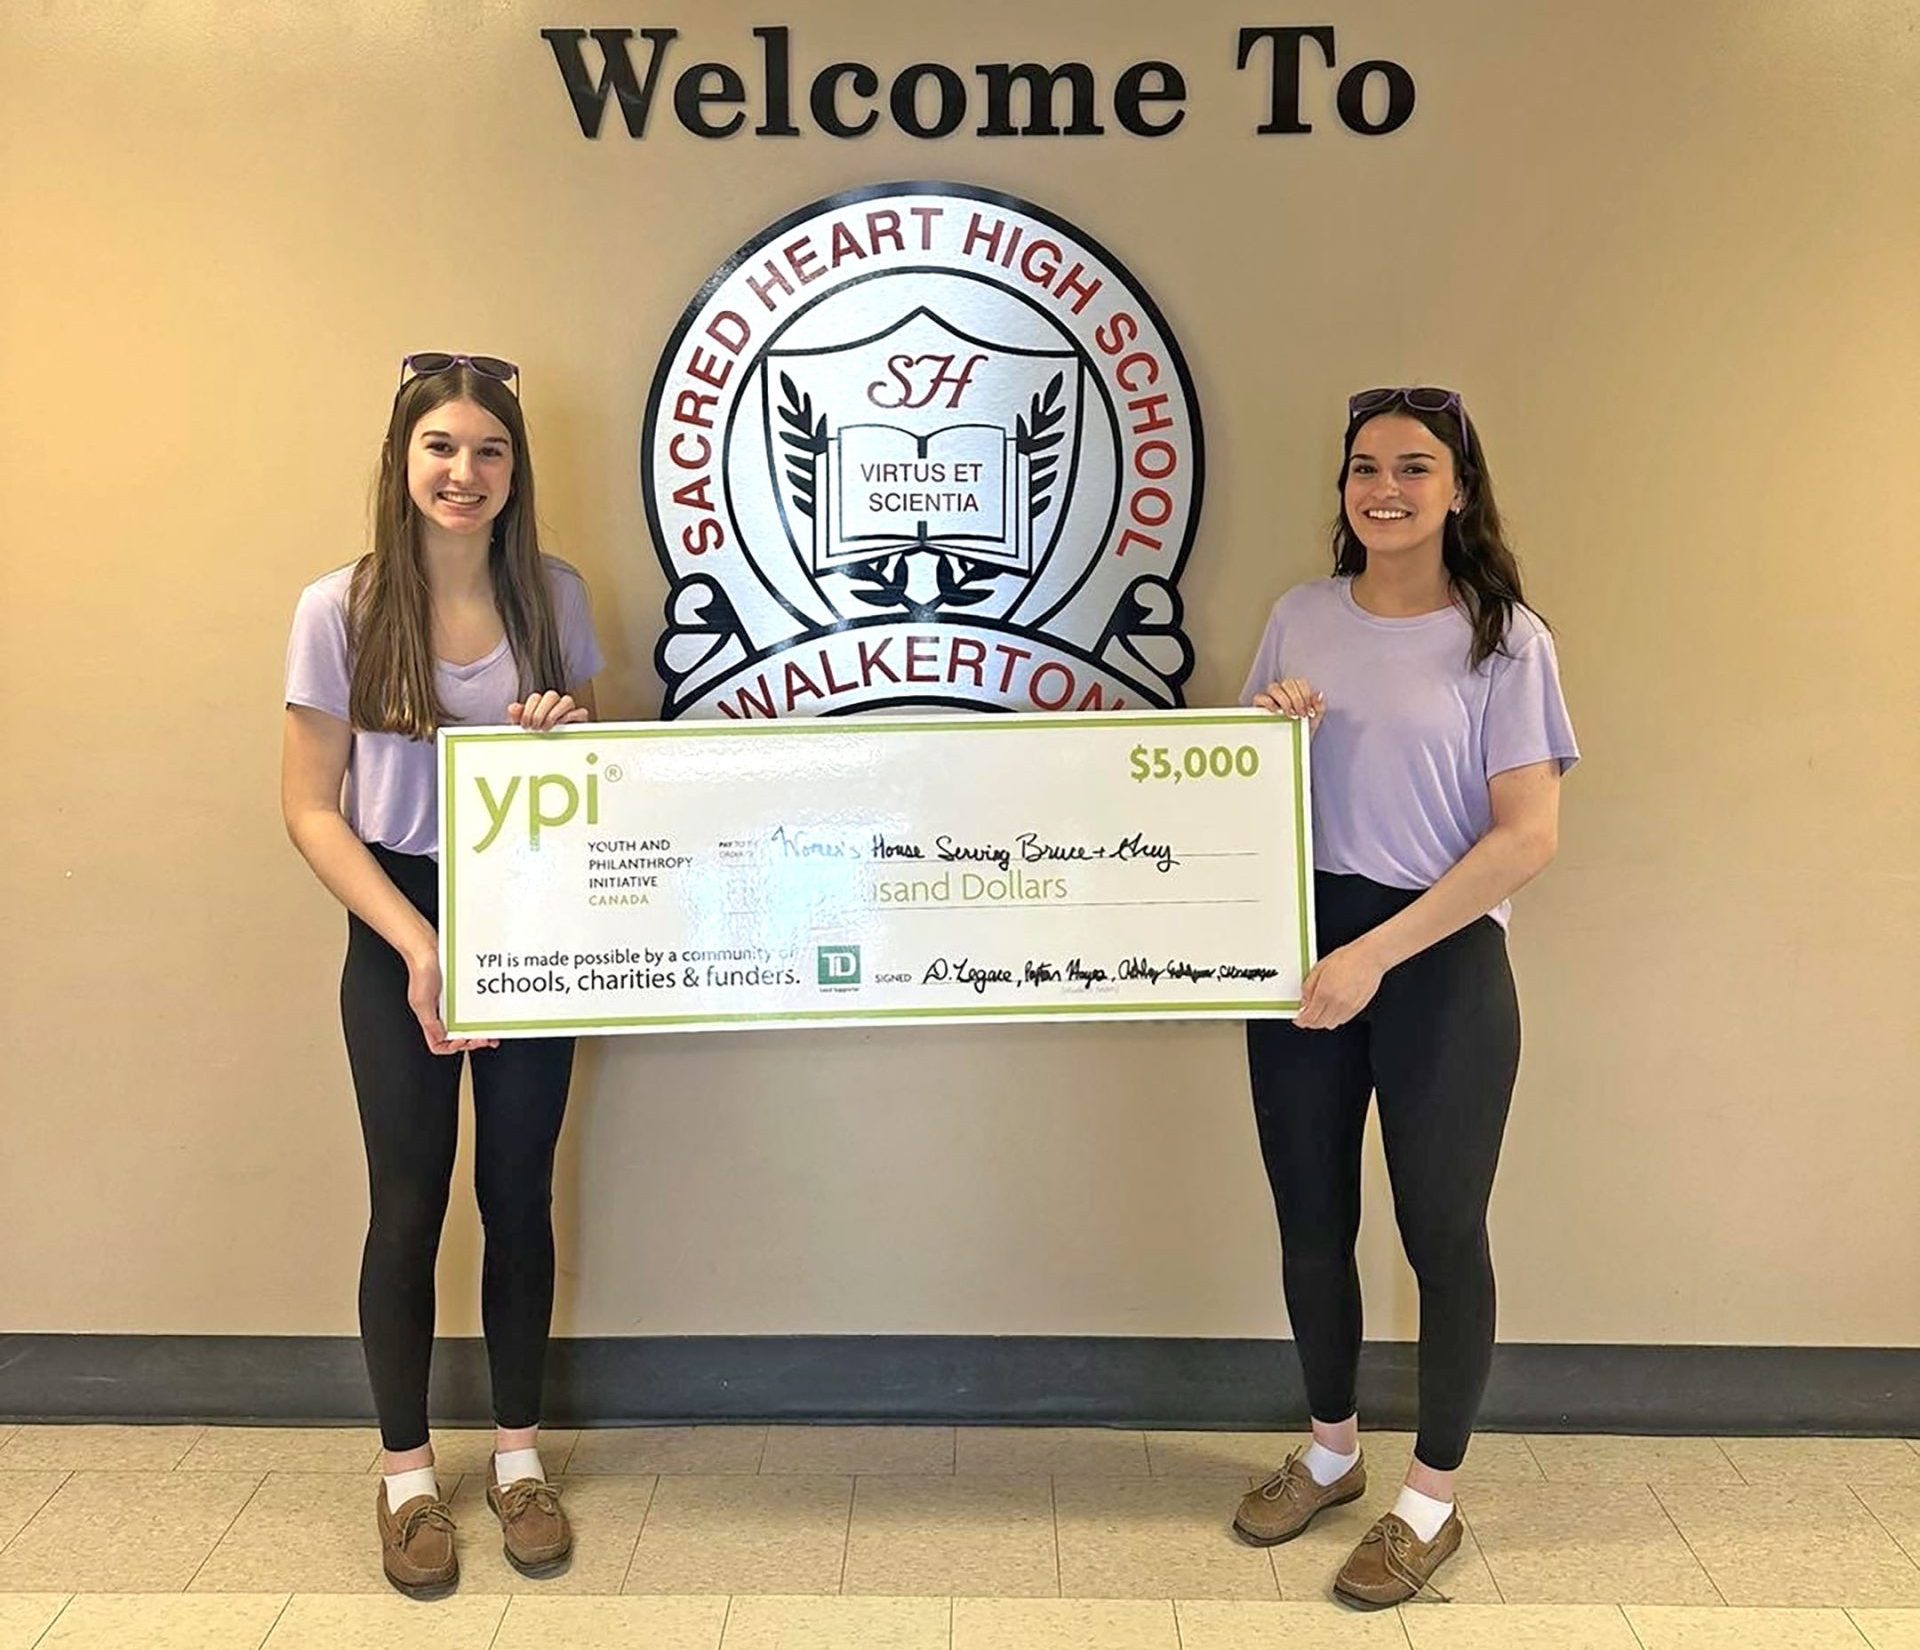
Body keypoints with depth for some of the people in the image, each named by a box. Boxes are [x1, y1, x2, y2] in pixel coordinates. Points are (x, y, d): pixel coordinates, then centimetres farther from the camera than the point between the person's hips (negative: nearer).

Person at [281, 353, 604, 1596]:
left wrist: (564, 738, -13)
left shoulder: (553, 594, -1)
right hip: (398, 931, -2)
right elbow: (311, 808, -6)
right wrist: (415, 941, -16)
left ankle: (520, 1456, 28)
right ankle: (408, 1474, 26)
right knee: (409, 1200, 7)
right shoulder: (341, 608, -8)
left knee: (520, 1192, 10)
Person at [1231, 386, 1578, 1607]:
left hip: (1441, 960, -4)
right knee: (1312, 1221, 15)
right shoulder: (1301, 617, 5)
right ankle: (1332, 1452, 38)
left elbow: (1529, 834, -13)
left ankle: (1433, 1499, 29)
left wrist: (1377, 954, -19)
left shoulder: (1502, 636, -7)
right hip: (1300, 948, 4)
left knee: (1442, 1232, 8)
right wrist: (1266, 733, -9)